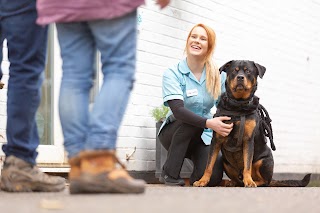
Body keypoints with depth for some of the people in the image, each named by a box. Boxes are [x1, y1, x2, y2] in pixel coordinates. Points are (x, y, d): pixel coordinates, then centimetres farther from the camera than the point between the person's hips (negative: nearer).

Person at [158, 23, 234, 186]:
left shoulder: (218, 76, 0)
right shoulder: (172, 74, -13)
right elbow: (177, 110, -27)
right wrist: (209, 123, -41)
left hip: (204, 136, 2)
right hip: (175, 131, -1)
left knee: (212, 178, -24)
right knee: (191, 121, -36)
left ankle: (194, 157, 11)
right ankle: (169, 173, -21)